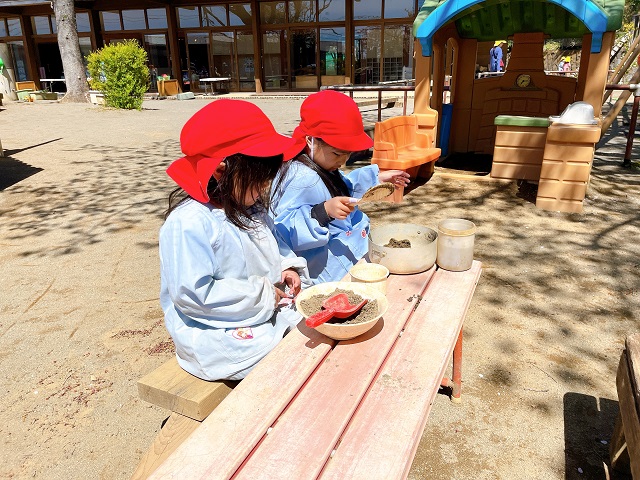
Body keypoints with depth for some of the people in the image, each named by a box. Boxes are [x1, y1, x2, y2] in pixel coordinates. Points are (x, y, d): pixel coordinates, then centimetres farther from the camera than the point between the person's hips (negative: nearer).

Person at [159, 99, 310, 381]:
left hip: (269, 308, 9)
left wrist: (287, 266, -1)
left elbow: (273, 247, 23)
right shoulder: (188, 223, -23)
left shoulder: (251, 207, 6)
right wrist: (263, 296, -20)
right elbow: (192, 293, -26)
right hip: (219, 333, -8)